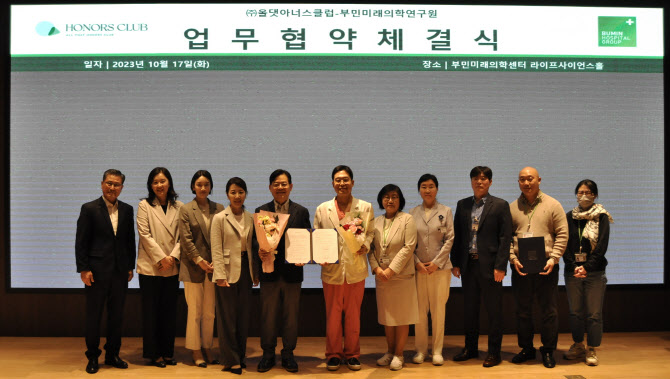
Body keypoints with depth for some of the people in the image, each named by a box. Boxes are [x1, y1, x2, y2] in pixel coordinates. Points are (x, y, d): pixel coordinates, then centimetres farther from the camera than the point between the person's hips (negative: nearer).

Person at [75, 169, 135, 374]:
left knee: (116, 315, 11)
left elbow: (130, 240, 10)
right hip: (97, 271, -4)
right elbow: (81, 242, -5)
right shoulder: (89, 209, -4)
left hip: (120, 272, 4)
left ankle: (112, 355, 24)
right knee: (93, 316, 6)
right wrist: (83, 269, -10)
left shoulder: (127, 210, 7)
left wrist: (130, 266, 7)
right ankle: (92, 357, 19)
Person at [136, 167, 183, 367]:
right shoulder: (144, 206, 0)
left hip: (172, 268, 3)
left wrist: (173, 256, -10)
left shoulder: (179, 207, 7)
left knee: (169, 311, 8)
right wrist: (161, 258, -11)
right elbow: (145, 234, -6)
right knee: (151, 311, 4)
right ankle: (153, 353, 14)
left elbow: (181, 235, 4)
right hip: (150, 266, -2)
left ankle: (167, 352, 19)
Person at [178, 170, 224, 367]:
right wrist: (200, 261, -13)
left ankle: (207, 348, 19)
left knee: (210, 312, 8)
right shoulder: (186, 210, 0)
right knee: (194, 312, 3)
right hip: (193, 267, -2)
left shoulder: (219, 209, 7)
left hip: (213, 266, 3)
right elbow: (186, 240, -5)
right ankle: (195, 351, 14)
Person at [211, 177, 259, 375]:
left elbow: (253, 247, 11)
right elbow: (216, 250, -7)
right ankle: (230, 360, 11)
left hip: (245, 271, 4)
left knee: (243, 316, 10)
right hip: (228, 271, -4)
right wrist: (220, 275, -14)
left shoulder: (250, 218, 8)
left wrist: (255, 272, 8)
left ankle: (240, 356, 22)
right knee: (227, 317, 1)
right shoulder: (219, 218, -4)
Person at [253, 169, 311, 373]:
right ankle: (268, 354, 23)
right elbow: (255, 239, 2)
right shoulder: (260, 211, 5)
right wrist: (259, 251, -18)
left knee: (291, 316, 9)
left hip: (292, 271, 0)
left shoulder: (301, 212, 6)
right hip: (269, 271, 0)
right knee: (268, 316, 8)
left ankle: (288, 354, 23)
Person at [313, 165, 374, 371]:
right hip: (332, 270, 0)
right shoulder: (322, 209, 4)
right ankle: (333, 354, 24)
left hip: (356, 270, 0)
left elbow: (371, 232, 8)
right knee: (332, 315, 9)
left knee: (353, 315, 10)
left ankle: (352, 354, 25)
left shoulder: (366, 207, 3)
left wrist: (366, 245, -12)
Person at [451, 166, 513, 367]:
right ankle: (470, 348, 26)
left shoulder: (500, 205, -2)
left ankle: (494, 352, 16)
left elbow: (505, 238, -6)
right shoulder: (463, 205, 10)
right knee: (469, 308, 13)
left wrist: (500, 266, -13)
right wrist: (455, 263, 5)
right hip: (468, 265, 4)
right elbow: (457, 235, 11)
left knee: (493, 310, 4)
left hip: (490, 266, -4)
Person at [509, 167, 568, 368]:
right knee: (523, 311, 10)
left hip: (546, 267, -2)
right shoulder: (512, 208, 7)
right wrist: (513, 258, -7)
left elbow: (562, 235, -1)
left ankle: (548, 350, 18)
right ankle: (526, 349, 24)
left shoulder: (552, 205, 2)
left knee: (549, 311, 4)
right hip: (520, 267, 2)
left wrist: (553, 258, -12)